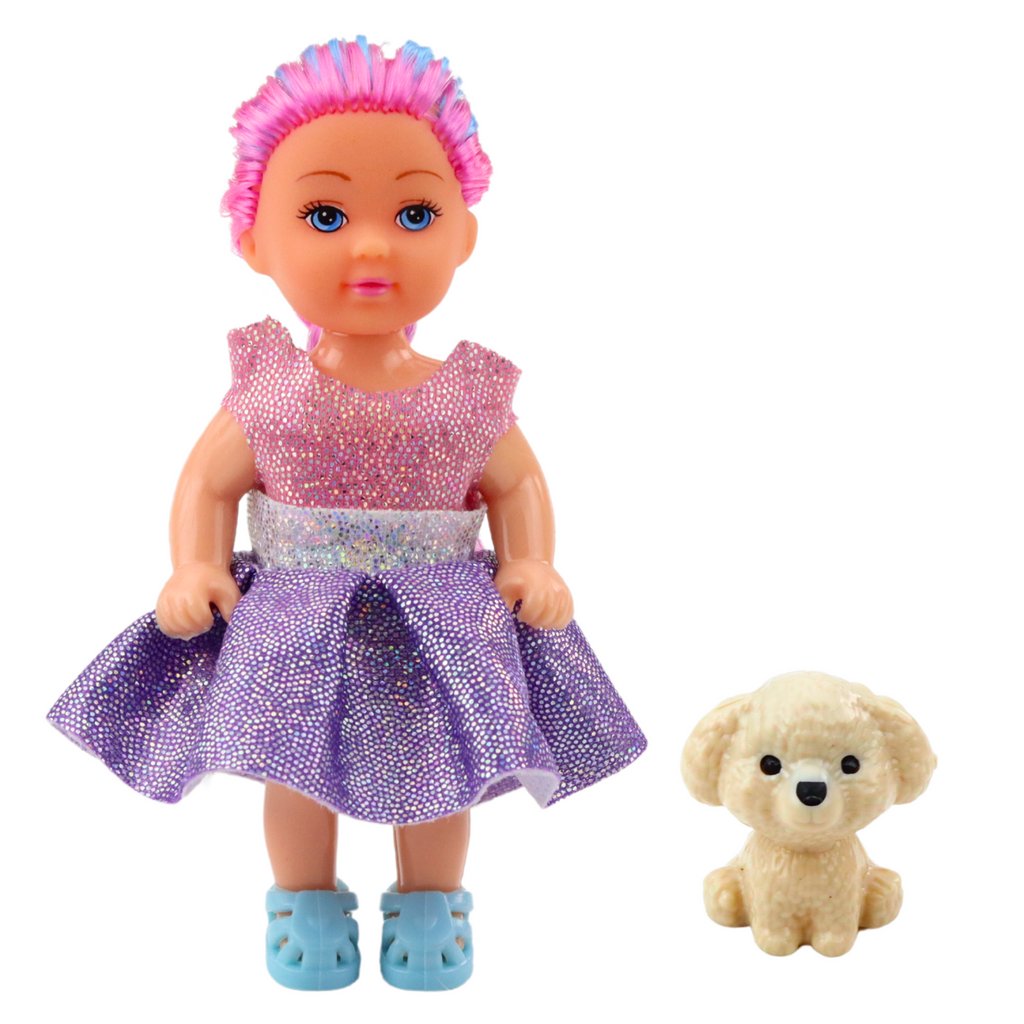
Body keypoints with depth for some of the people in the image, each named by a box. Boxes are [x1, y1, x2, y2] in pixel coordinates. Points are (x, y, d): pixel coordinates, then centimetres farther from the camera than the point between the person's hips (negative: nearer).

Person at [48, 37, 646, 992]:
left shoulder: (469, 399, -5)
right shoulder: (267, 392, -5)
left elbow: (518, 483, 8)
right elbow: (208, 482, 4)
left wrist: (531, 565, -7)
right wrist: (195, 569, -10)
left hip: (439, 624, 0)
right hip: (295, 625, 0)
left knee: (439, 767, 10)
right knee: (297, 766, 11)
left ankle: (429, 905, 33)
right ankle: (305, 903, 34)